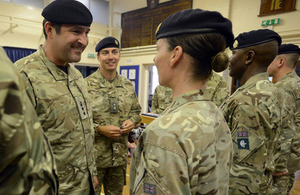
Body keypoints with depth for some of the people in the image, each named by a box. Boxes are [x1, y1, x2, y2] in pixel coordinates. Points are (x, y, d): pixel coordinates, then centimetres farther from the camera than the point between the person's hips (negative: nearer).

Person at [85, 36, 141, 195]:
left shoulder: (128, 85, 3)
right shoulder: (86, 85, -12)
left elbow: (136, 110, 13)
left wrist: (132, 121, -7)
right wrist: (99, 129, -21)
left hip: (120, 155, 5)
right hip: (94, 156, -4)